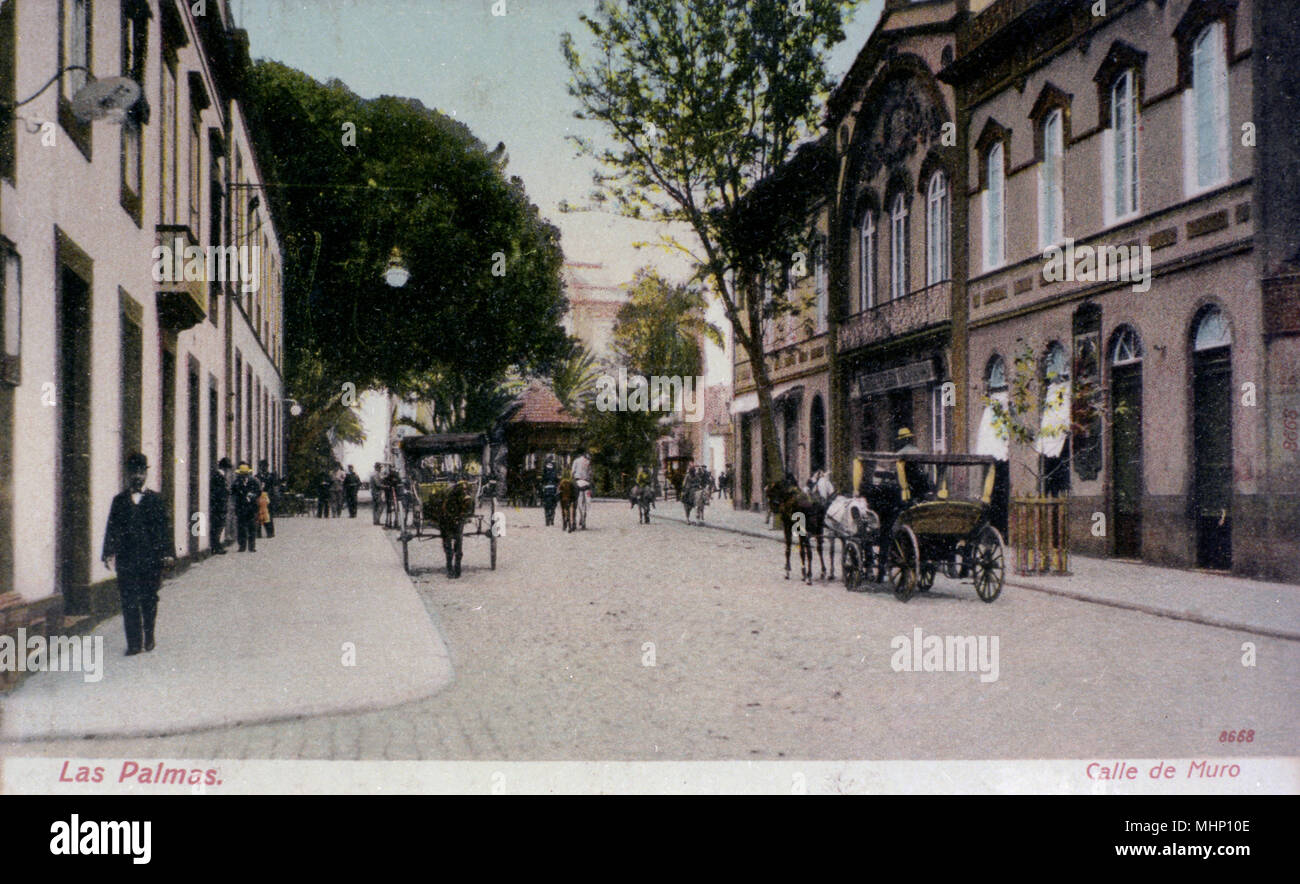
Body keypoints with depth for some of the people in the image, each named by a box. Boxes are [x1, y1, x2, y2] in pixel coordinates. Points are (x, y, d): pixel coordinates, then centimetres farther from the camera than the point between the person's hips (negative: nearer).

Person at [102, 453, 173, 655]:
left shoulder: (155, 499, 6)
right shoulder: (119, 501, 9)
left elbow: (163, 528, 3)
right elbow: (112, 529, 6)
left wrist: (166, 554, -5)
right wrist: (109, 553, -5)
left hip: (151, 560, -1)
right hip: (126, 560, 1)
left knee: (149, 601, 6)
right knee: (129, 602, -2)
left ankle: (148, 638, 23)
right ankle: (134, 643, 1)